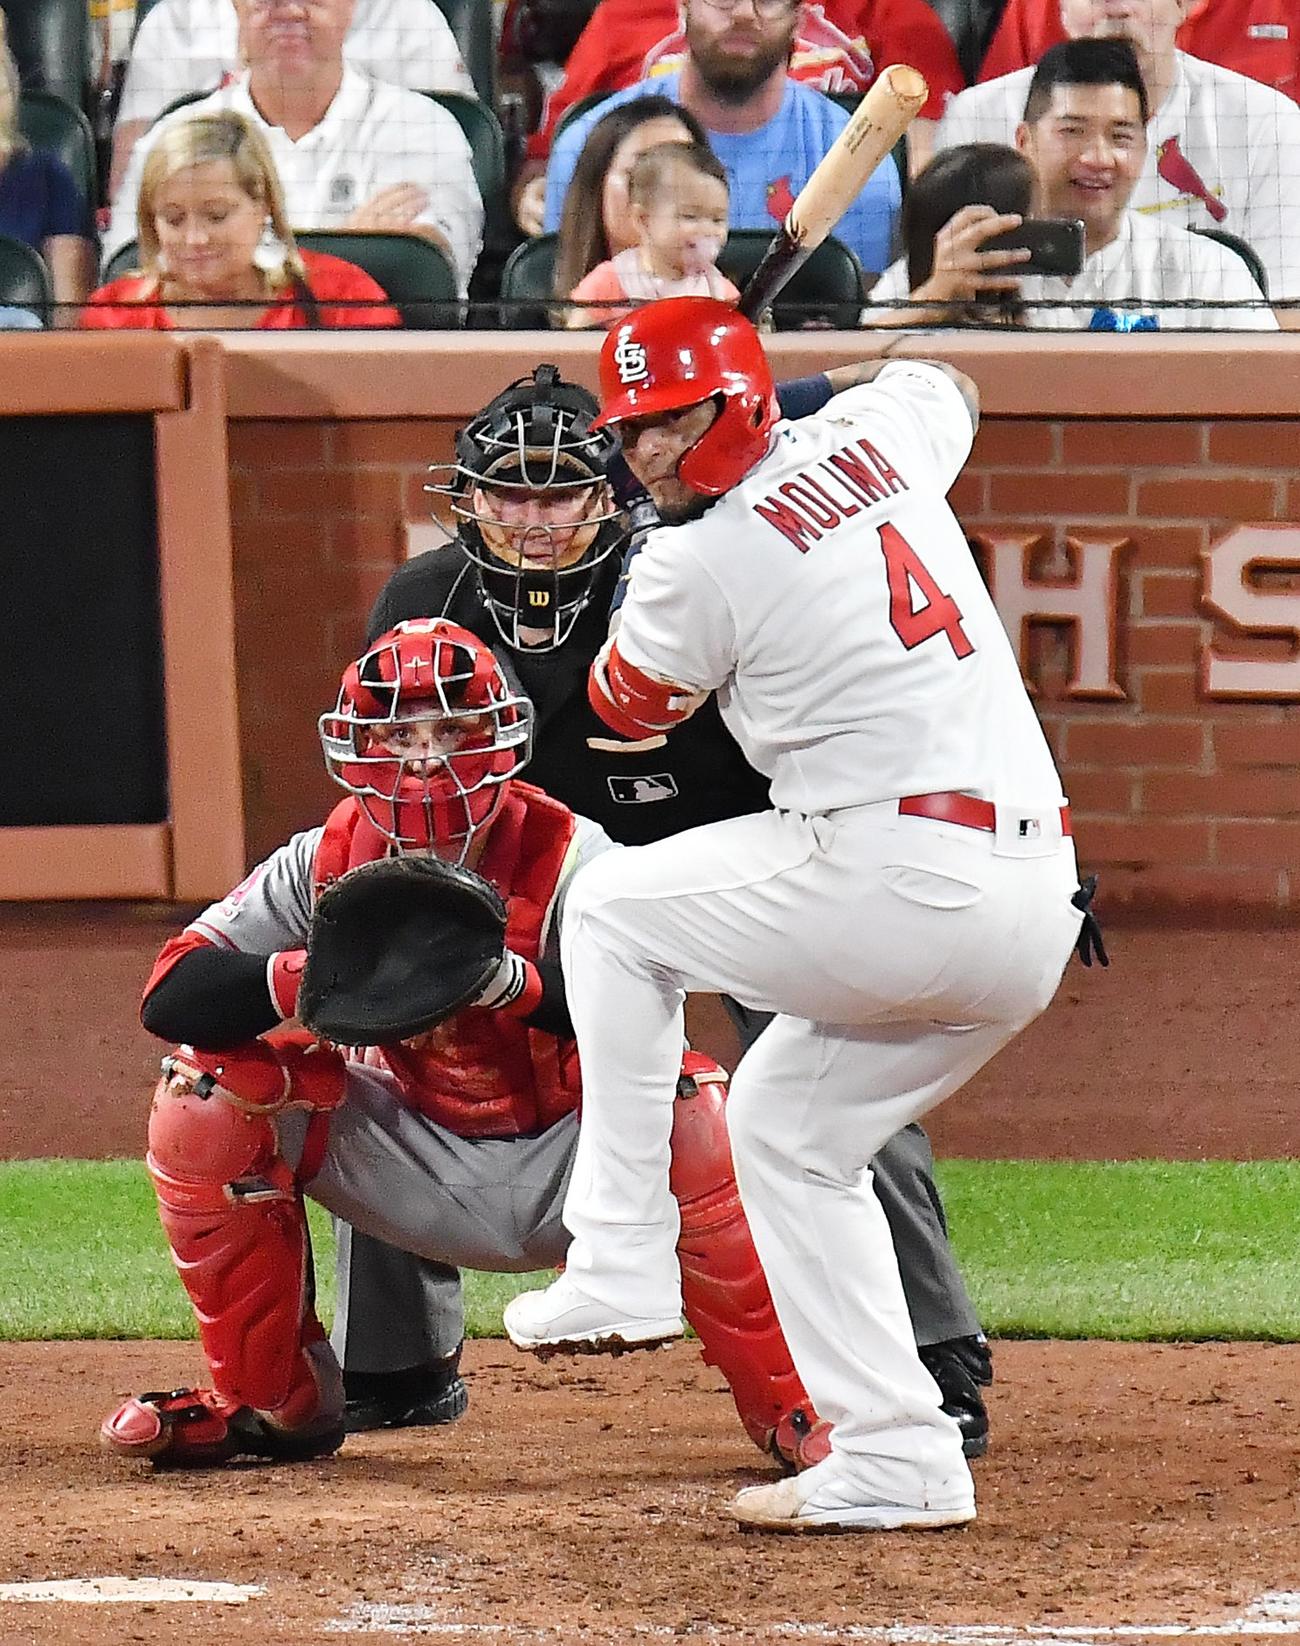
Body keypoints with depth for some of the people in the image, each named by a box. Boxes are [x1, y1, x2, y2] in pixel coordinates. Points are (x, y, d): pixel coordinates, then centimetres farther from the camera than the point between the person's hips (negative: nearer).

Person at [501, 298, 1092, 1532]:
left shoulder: (701, 561, -6)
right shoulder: (872, 435, 14)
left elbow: (626, 711, 14)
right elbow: (939, 385, 41)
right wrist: (807, 404, 45)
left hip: (903, 876, -8)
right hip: (1040, 908, 8)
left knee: (611, 911, 12)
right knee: (785, 1121, 22)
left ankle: (621, 1264, 7)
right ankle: (895, 1460, 12)